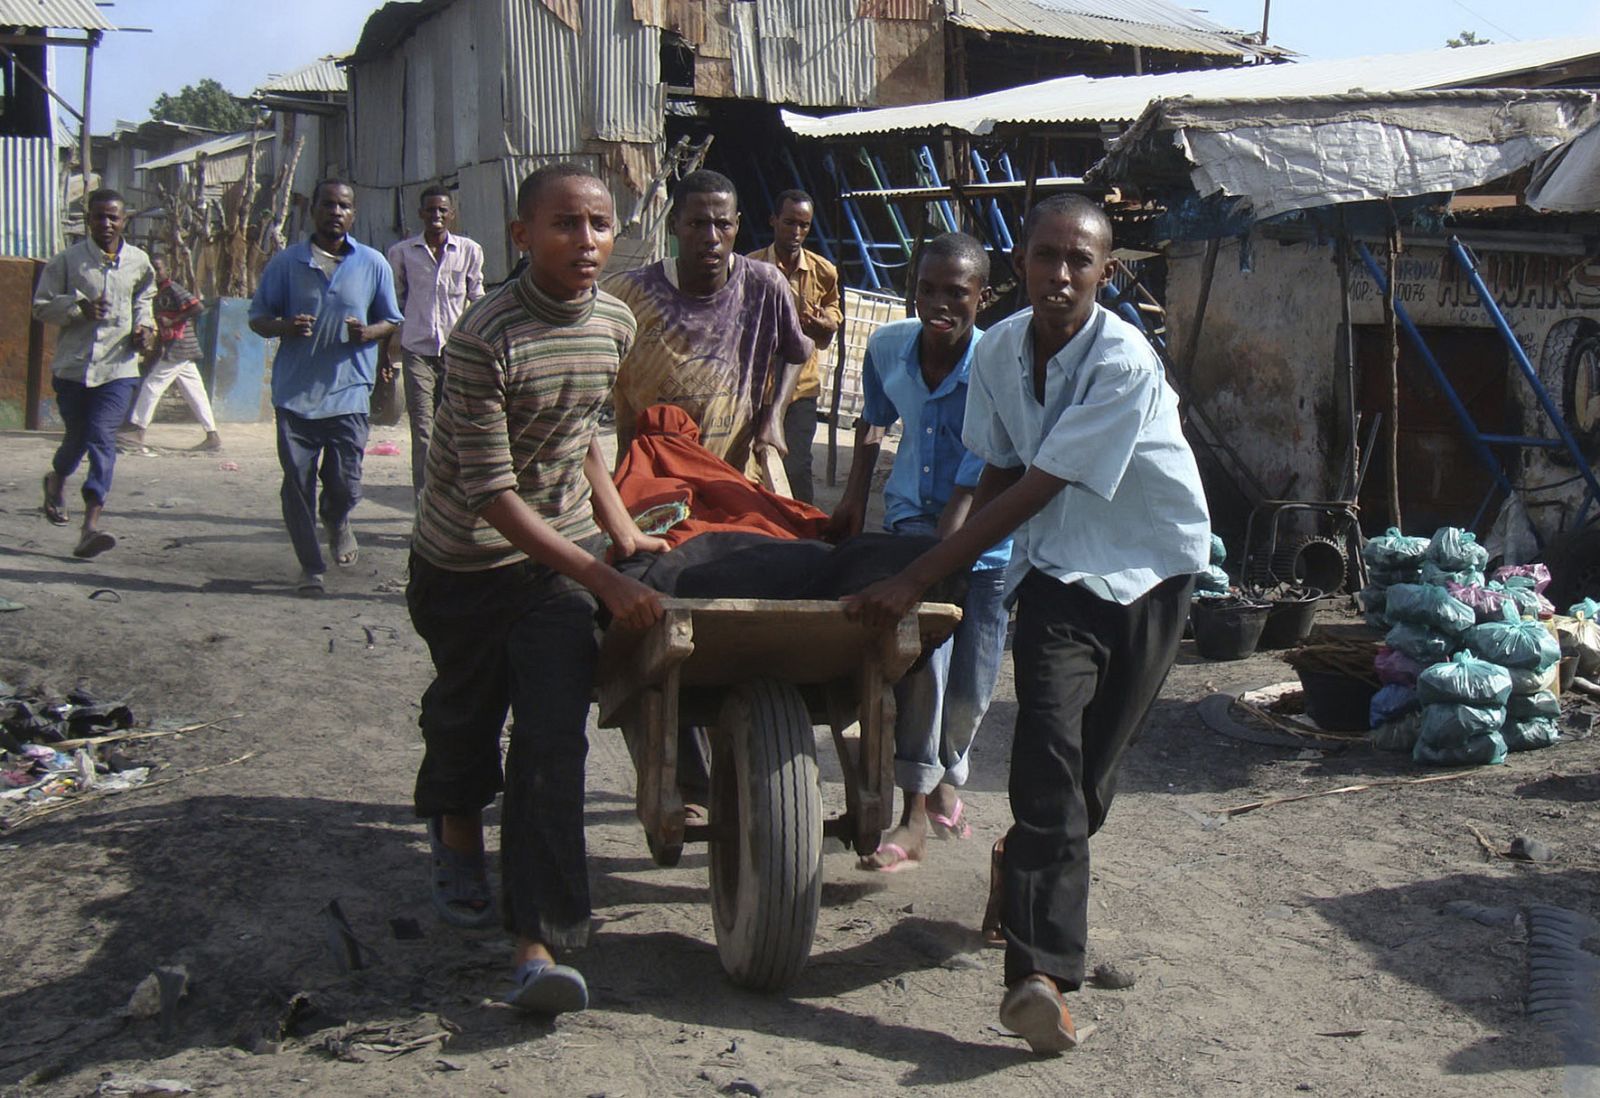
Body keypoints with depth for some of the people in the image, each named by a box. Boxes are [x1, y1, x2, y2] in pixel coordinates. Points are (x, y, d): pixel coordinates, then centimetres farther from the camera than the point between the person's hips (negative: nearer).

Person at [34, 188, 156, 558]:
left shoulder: (139, 262, 5)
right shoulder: (67, 260, -3)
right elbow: (41, 307, 0)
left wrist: (145, 328, 6)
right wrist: (79, 307, -17)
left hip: (118, 366, 0)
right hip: (73, 365, 0)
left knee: (102, 438, -12)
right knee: (77, 436, 12)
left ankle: (91, 524, -15)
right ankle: (56, 479, 48)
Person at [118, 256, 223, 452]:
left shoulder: (173, 290, -10)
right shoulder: (160, 294, 19)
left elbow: (197, 307, -20)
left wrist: (172, 321, -19)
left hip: (178, 346, -10)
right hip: (180, 351, 10)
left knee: (152, 385, -6)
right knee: (194, 393, 7)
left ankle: (137, 430, -3)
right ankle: (212, 436, 7)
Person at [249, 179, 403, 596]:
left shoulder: (373, 264, 6)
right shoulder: (287, 262, 5)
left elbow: (390, 320, 14)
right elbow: (257, 317, 9)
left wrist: (367, 332, -10)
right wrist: (284, 326, -14)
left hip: (349, 393, 0)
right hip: (295, 393, 0)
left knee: (345, 485, 0)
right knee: (298, 484, 1)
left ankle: (336, 522, 36)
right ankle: (310, 566, 14)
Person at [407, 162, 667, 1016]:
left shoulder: (616, 326, -4)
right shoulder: (484, 340, -24)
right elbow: (493, 494, -24)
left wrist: (621, 530, 4)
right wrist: (601, 579, -26)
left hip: (564, 549, 3)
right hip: (465, 561, -3)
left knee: (553, 737, -9)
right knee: (467, 713, 18)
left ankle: (539, 942, -7)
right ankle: (455, 825, 53)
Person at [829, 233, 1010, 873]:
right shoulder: (888, 347, -11)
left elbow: (971, 491, -29)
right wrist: (853, 499, 12)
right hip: (911, 515, 2)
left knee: (972, 682, 5)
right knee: (923, 649, -20)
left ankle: (946, 778, 36)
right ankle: (916, 816, -16)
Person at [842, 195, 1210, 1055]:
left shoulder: (1124, 363, -22)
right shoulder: (999, 349, -4)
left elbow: (1034, 491, -25)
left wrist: (917, 579, -25)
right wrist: (958, 568, -1)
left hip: (1151, 569, -2)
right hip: (1058, 571, 2)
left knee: (1092, 760, 4)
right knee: (1049, 749, -17)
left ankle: (1027, 871, 36)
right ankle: (1041, 971, -27)